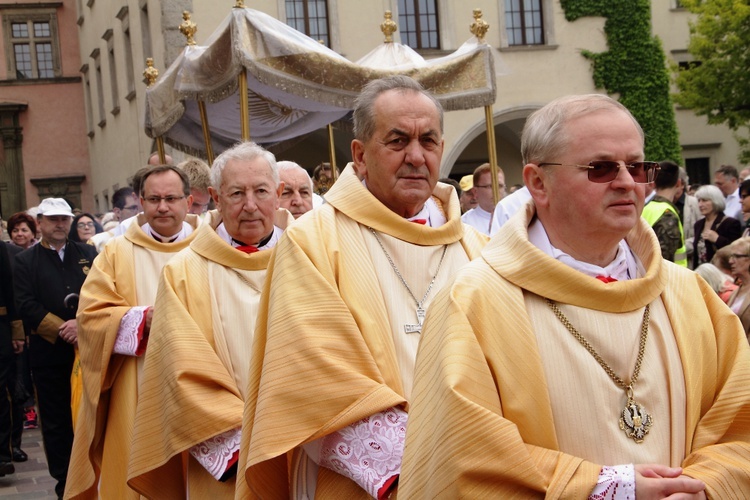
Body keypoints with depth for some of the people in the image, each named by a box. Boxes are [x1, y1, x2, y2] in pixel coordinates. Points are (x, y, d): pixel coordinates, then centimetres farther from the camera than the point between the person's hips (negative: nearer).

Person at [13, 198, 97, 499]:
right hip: (49, 353, -1)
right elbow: (27, 306, -5)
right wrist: (62, 330, -15)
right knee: (56, 421, 4)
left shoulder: (88, 254, 12)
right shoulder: (25, 261, 6)